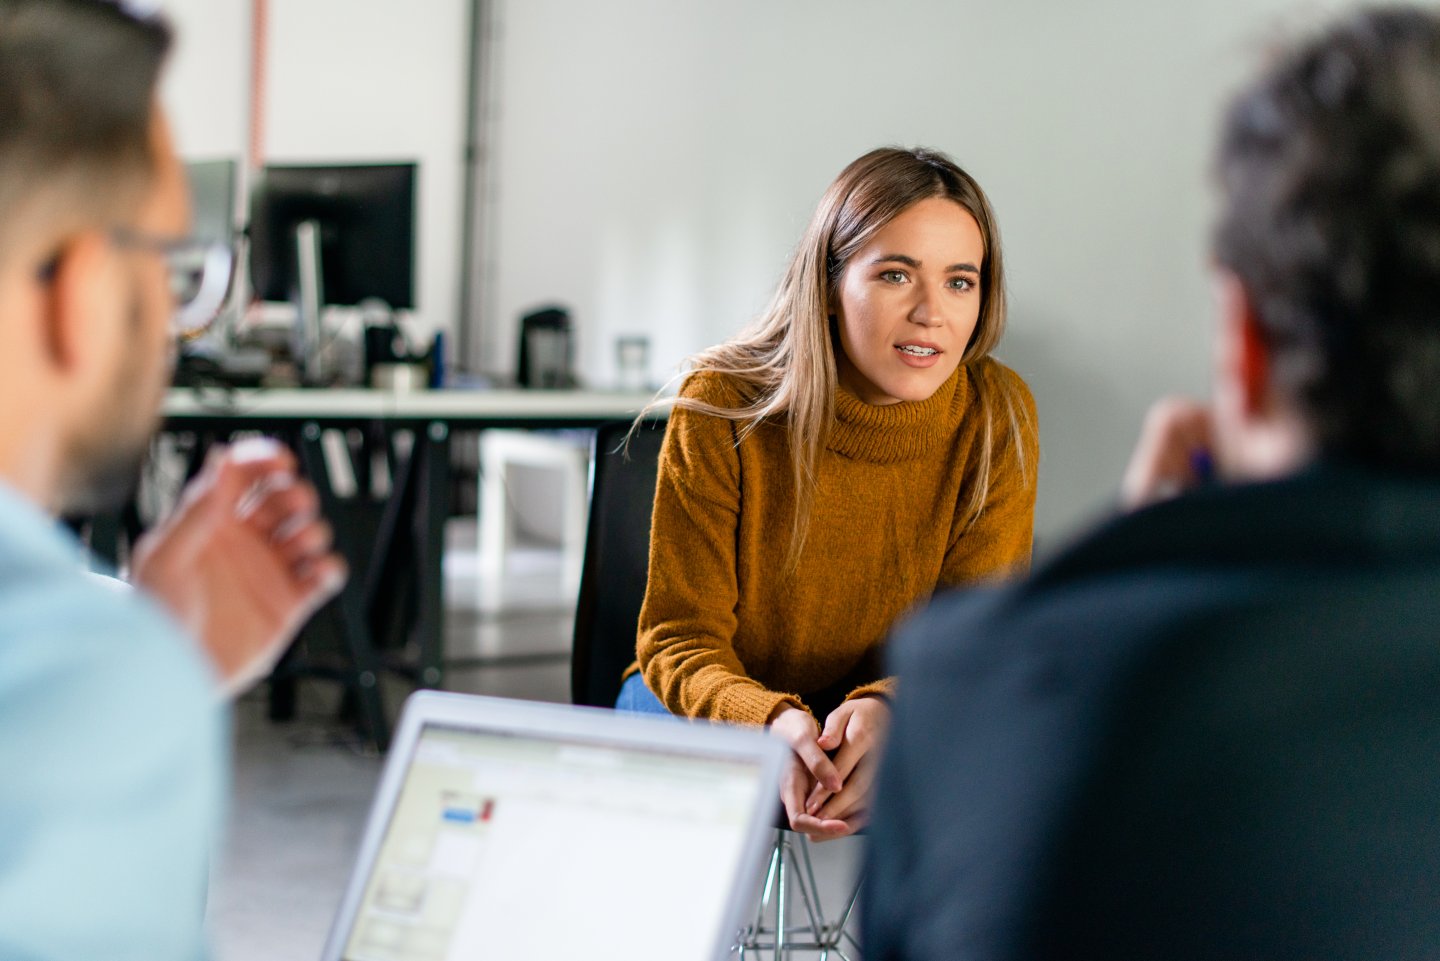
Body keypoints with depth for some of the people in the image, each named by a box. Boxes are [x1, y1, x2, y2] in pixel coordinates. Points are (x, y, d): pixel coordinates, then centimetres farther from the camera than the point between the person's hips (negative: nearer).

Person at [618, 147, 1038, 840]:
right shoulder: (724, 410, -17)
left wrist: (887, 708, -36)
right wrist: (772, 724, -37)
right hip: (719, 698, -2)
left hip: (899, 720, 2)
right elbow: (681, 637, -13)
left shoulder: (998, 415, -11)